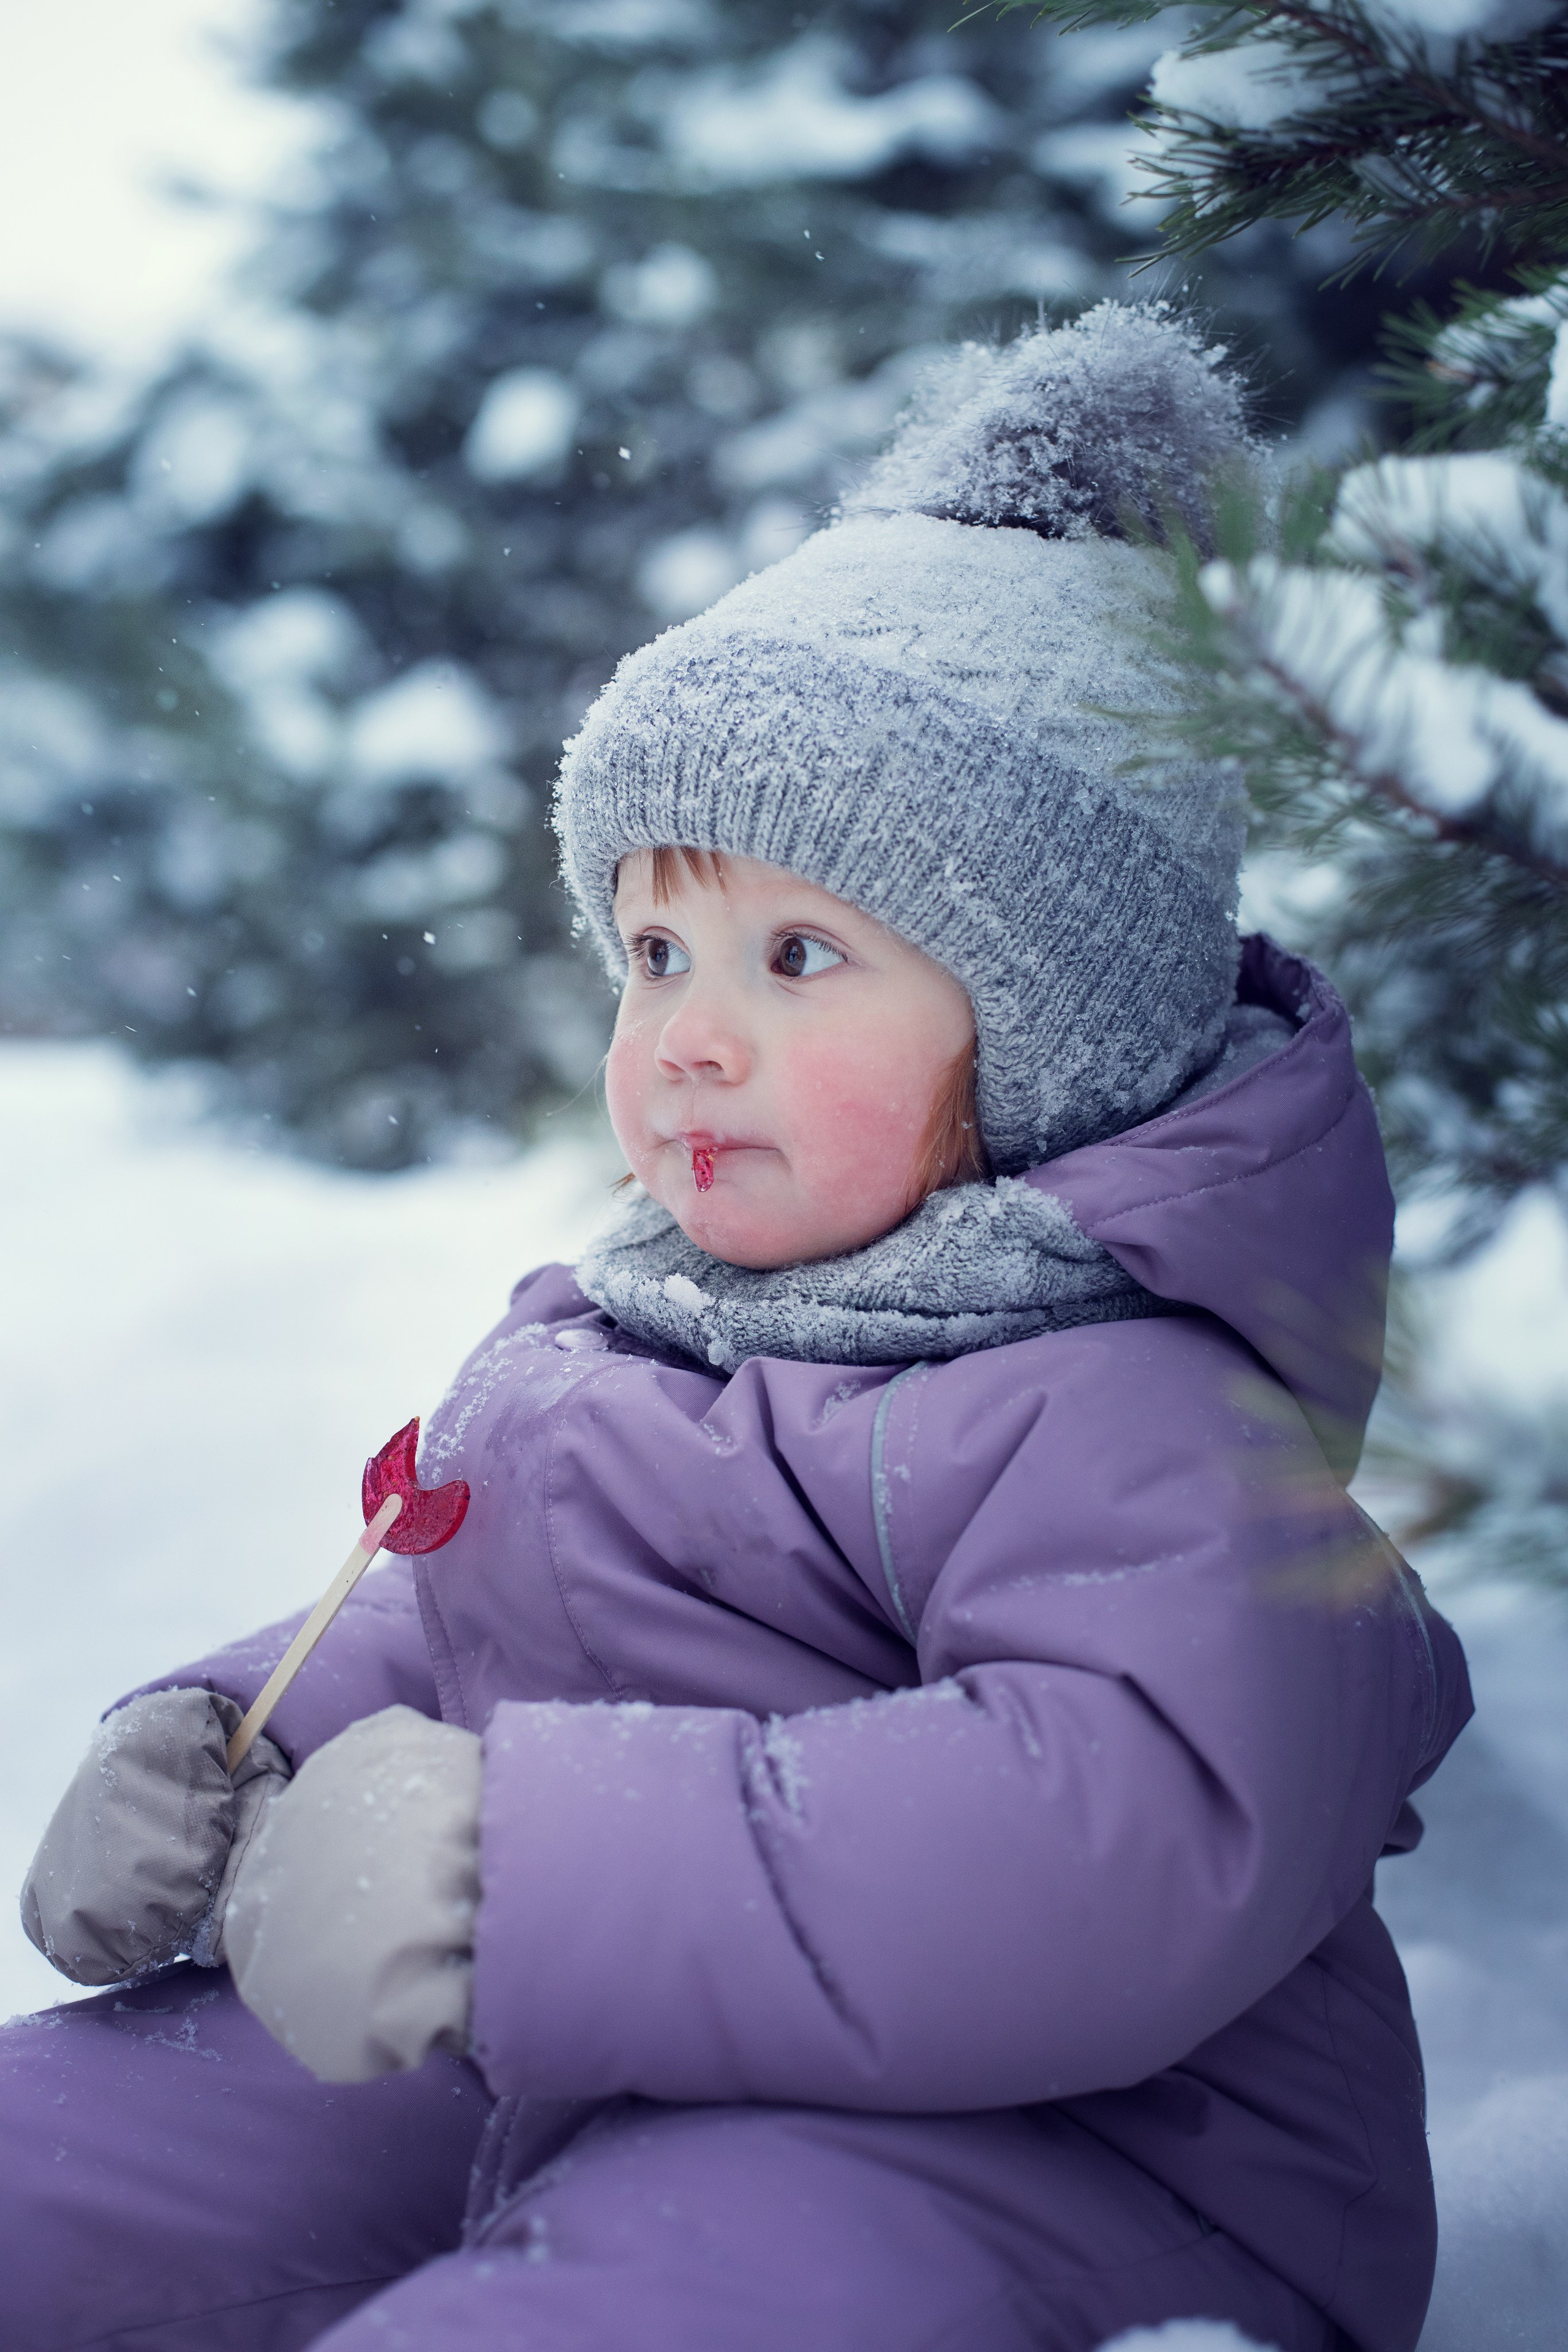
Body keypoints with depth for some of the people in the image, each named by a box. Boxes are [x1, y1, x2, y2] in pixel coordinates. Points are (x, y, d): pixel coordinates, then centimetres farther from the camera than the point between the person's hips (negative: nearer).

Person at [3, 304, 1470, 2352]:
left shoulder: (1127, 1410, -16)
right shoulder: (633, 1316, 15)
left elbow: (1149, 1837, -31)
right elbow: (443, 1622, 27)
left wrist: (535, 1871, -34)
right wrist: (223, 1761, 4)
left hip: (983, 2134, -8)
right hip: (522, 2094, 9)